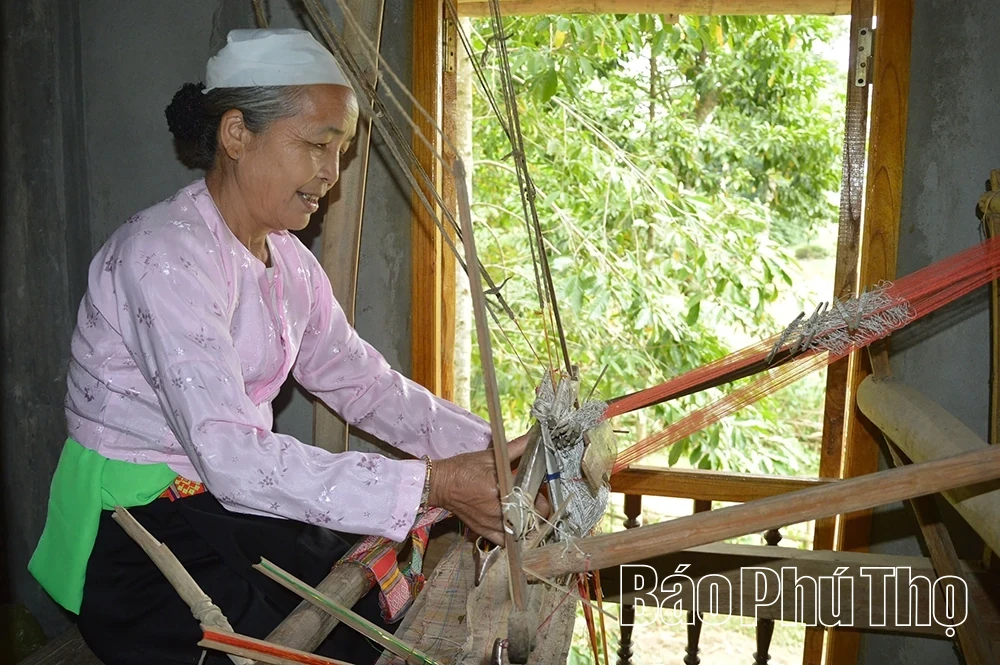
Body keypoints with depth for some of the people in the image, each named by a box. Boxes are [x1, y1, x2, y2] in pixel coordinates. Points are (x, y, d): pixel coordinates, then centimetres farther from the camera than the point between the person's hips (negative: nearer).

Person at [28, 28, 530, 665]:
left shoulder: (288, 259, 5)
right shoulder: (163, 255, -22)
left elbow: (362, 380, 5)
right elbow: (228, 453, -31)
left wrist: (492, 448, -8)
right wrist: (431, 486, -34)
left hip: (231, 505, 8)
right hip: (137, 528, -7)